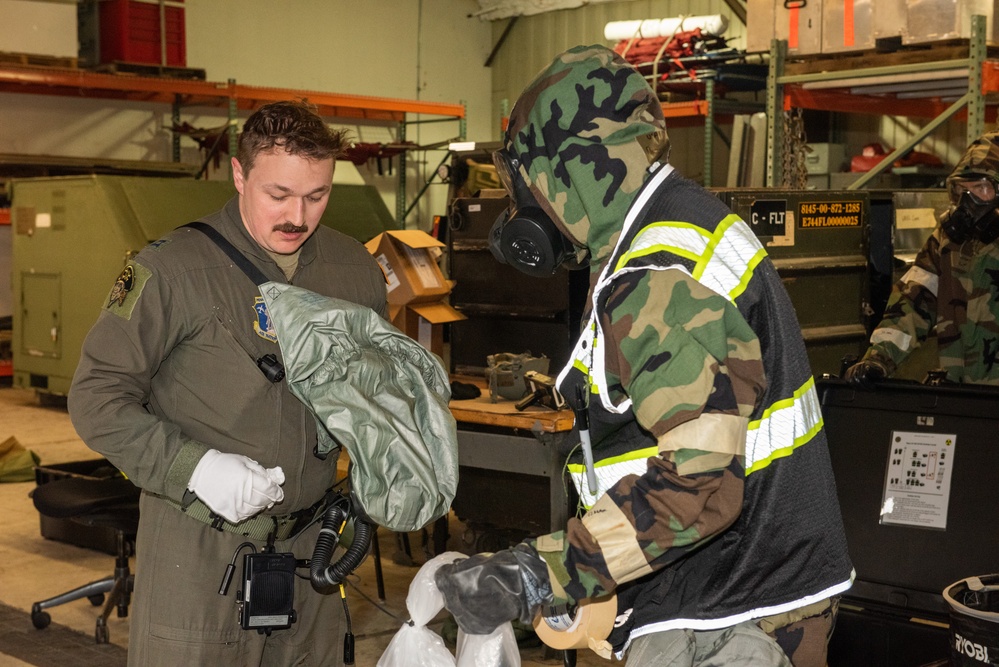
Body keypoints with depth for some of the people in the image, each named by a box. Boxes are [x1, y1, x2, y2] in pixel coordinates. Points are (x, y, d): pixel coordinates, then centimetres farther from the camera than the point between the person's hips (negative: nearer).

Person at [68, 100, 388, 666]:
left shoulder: (357, 271, 4)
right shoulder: (173, 270, -11)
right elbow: (97, 396, -9)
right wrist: (193, 467, -20)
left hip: (309, 543, 5)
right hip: (198, 553, -4)